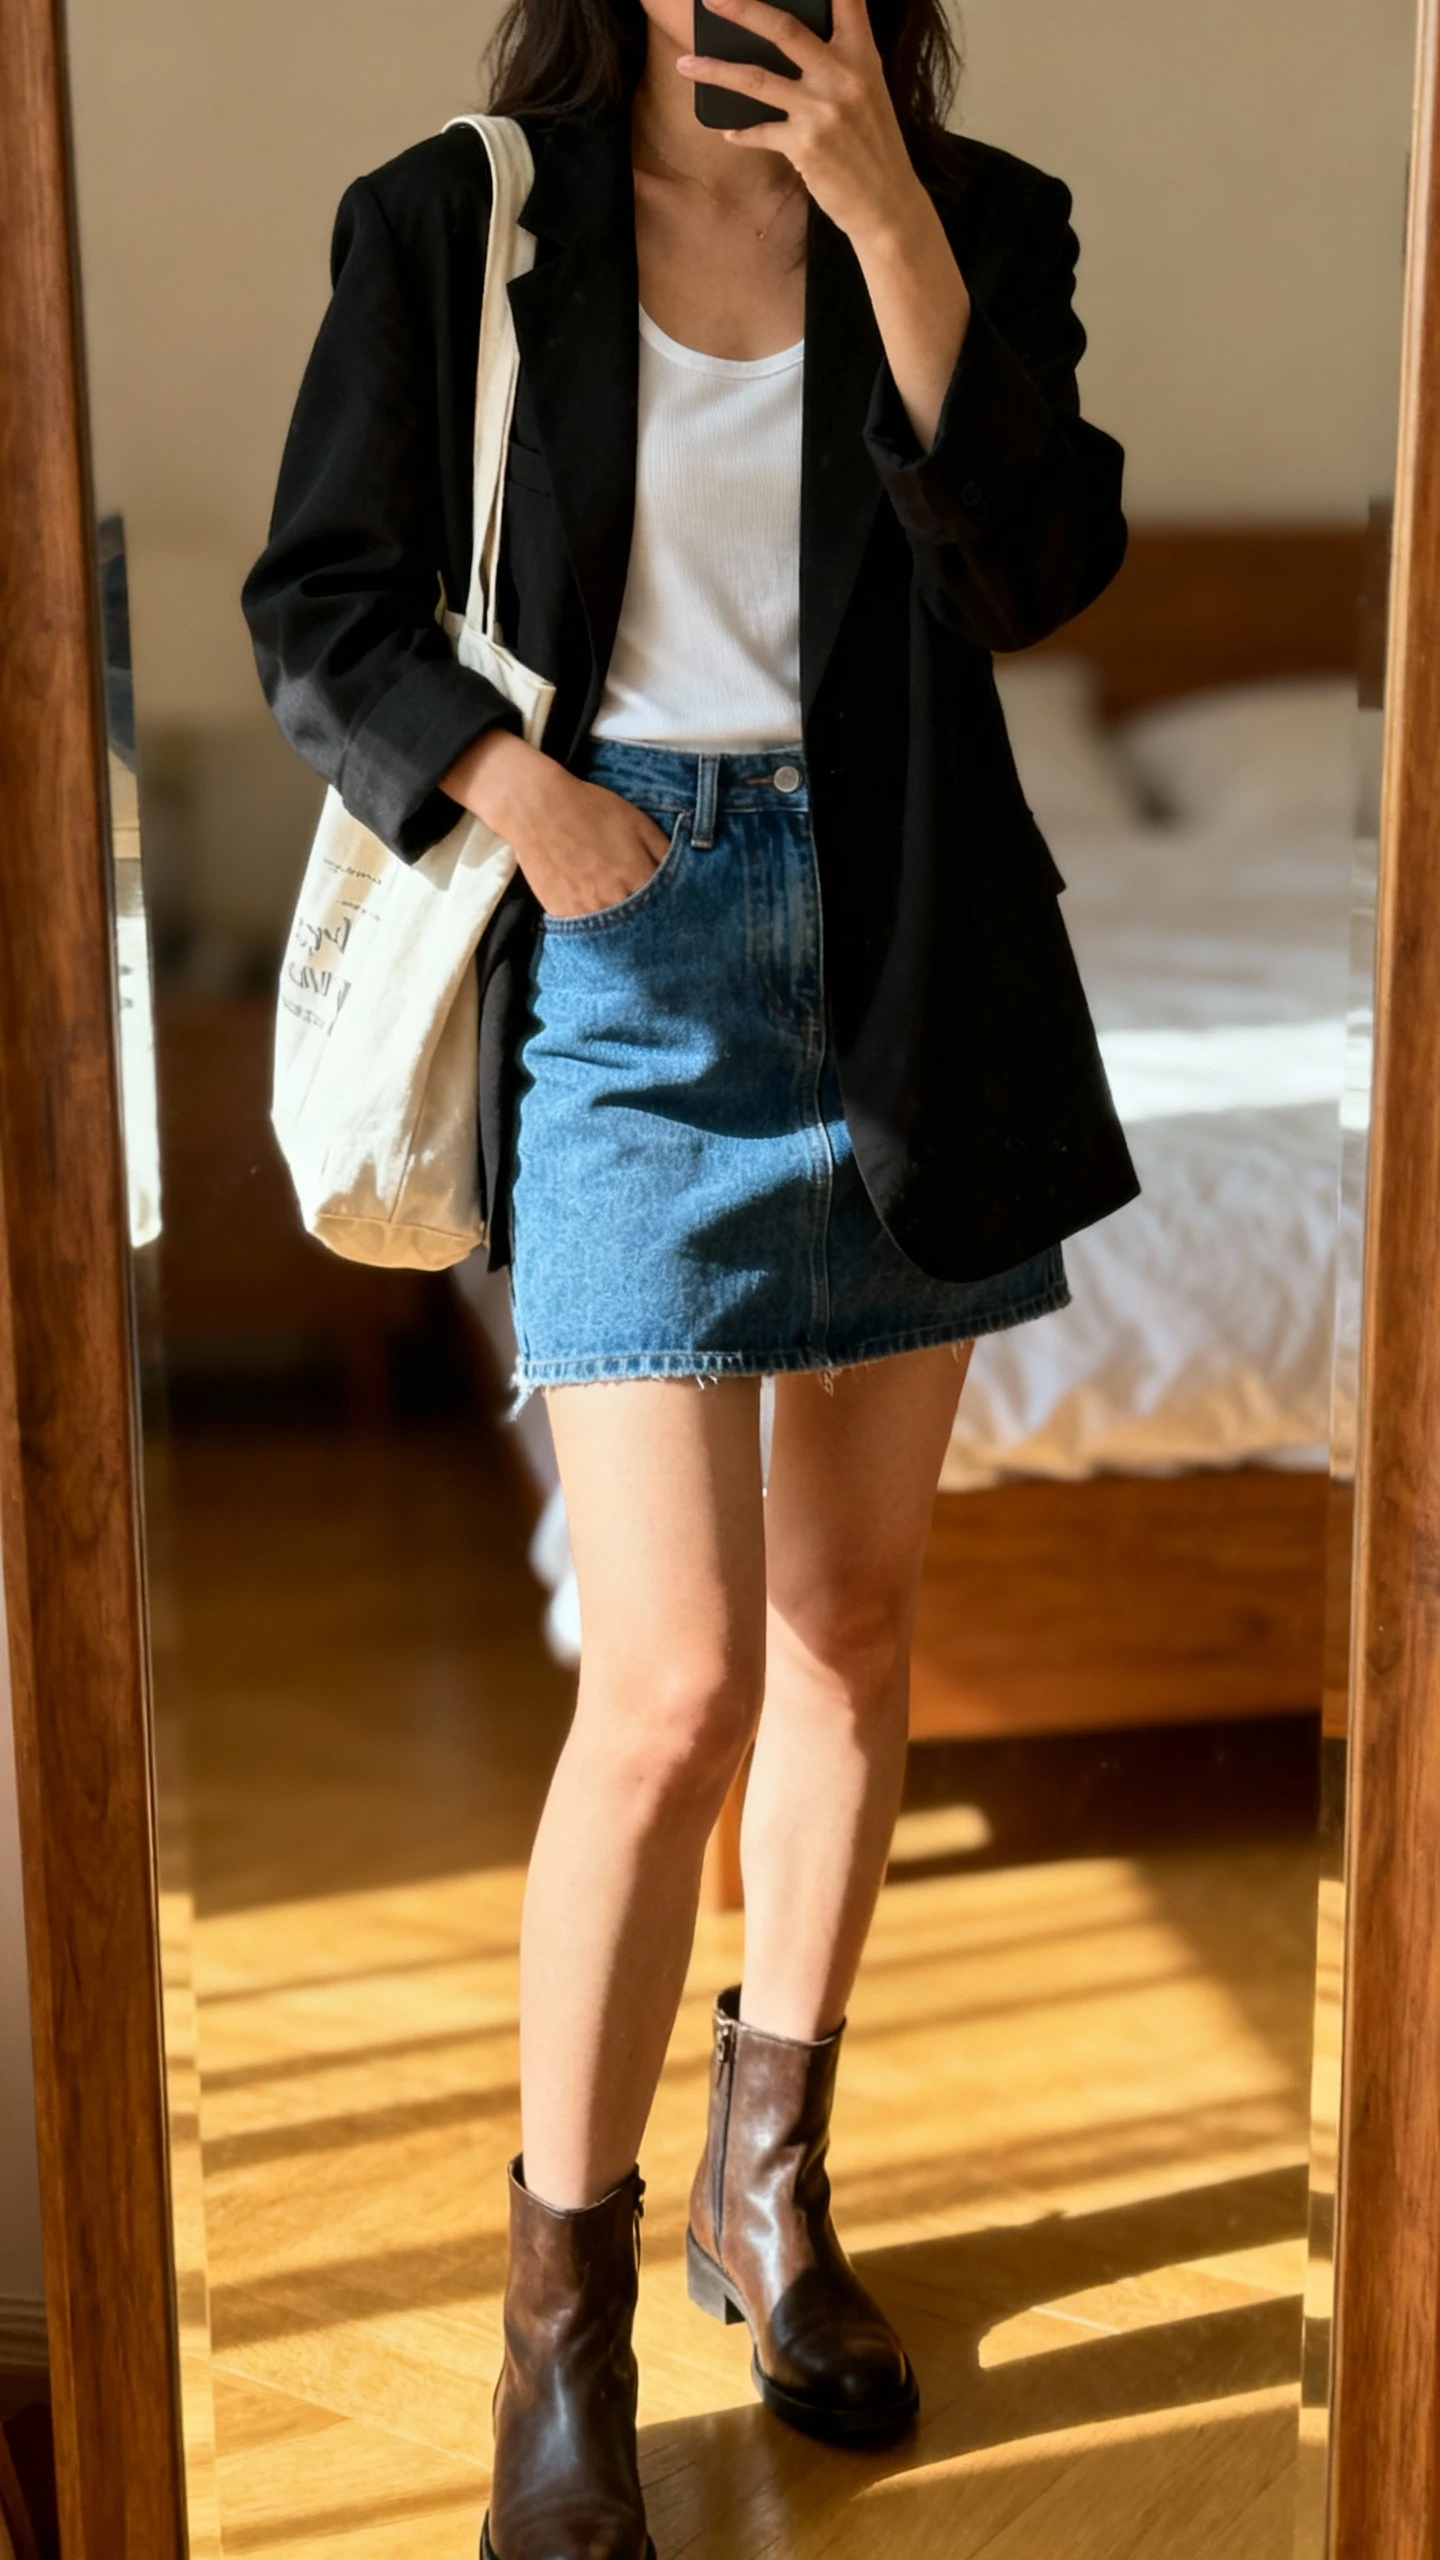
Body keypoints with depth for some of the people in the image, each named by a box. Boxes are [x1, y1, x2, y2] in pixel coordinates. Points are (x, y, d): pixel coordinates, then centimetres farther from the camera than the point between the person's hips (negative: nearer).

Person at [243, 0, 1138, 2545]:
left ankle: (771, 2178, 33)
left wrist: (885, 212, -16)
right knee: (679, 1682, -10)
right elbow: (322, 609, 0)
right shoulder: (451, 225, -1)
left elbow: (1036, 565, -9)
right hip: (631, 963, -4)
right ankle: (563, 2324, 10)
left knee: (856, 1613, 12)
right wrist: (512, 781, -18)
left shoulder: (968, 221, 5)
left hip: (907, 962, 4)